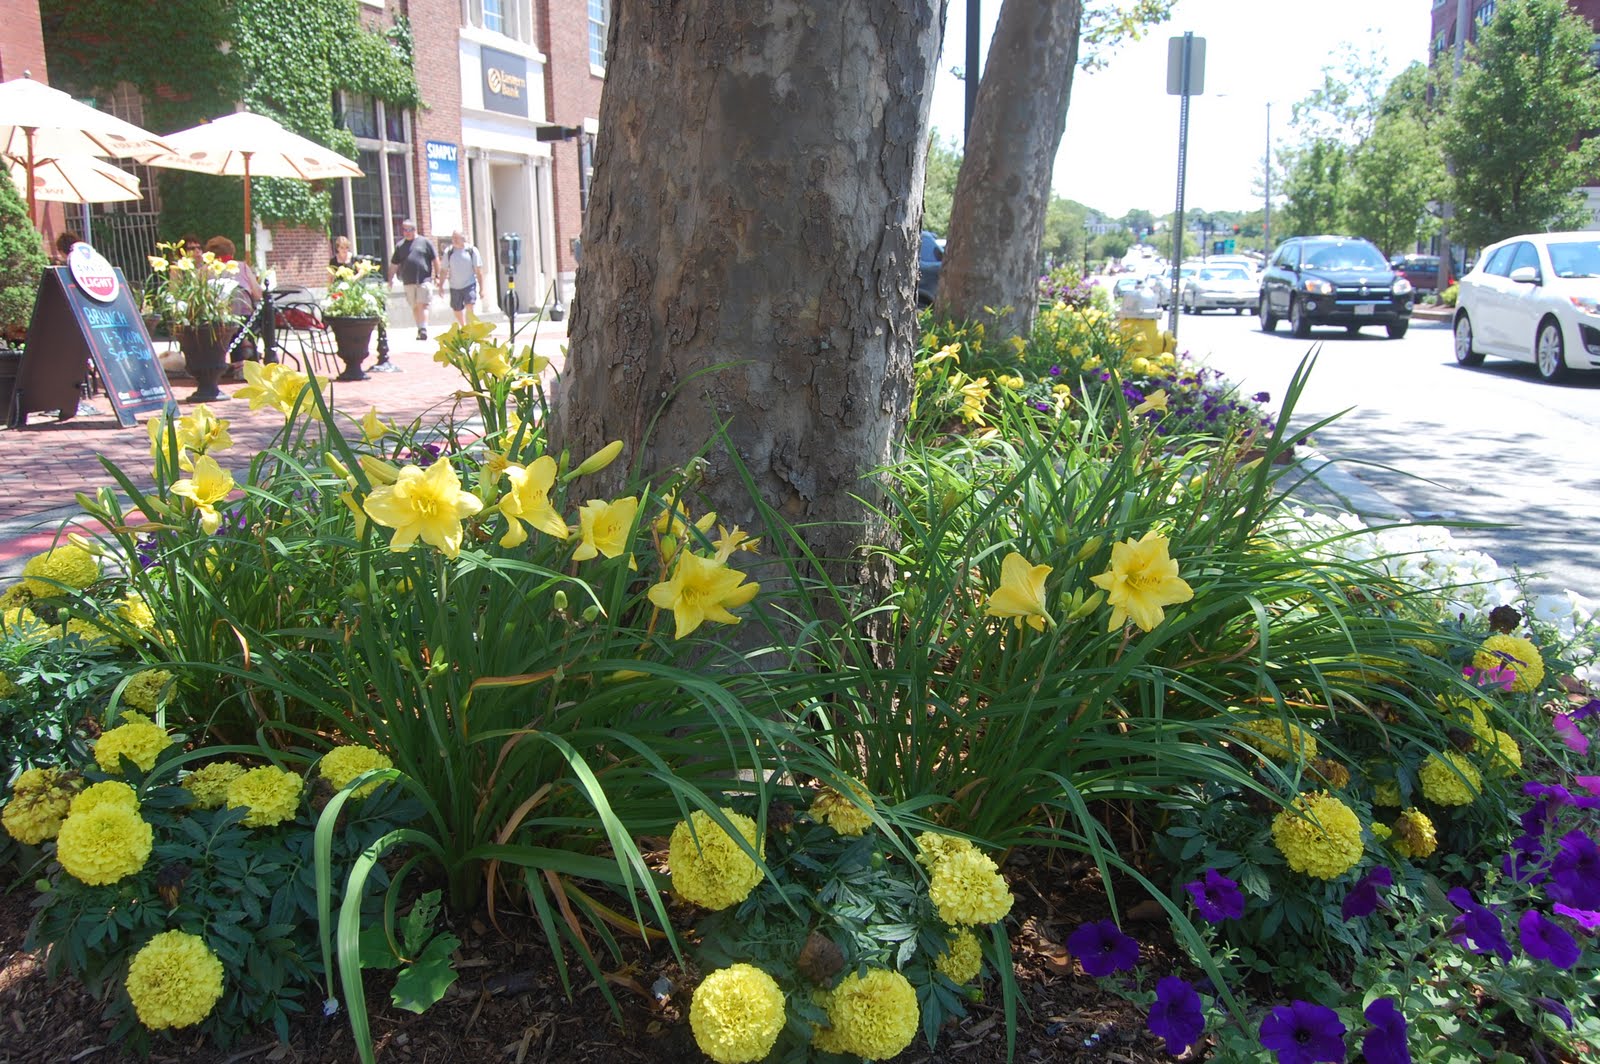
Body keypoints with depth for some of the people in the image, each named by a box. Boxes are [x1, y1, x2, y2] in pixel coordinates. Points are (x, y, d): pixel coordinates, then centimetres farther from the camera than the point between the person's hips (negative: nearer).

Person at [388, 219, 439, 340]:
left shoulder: (425, 242, 4)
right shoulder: (400, 246, 13)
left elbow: (435, 260, 5)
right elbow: (394, 264, 16)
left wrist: (437, 276, 1)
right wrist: (391, 278, 10)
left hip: (424, 280, -4)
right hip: (408, 282, 4)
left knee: (422, 305, -13)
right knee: (415, 307, 7)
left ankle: (424, 329, -17)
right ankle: (420, 330, 15)